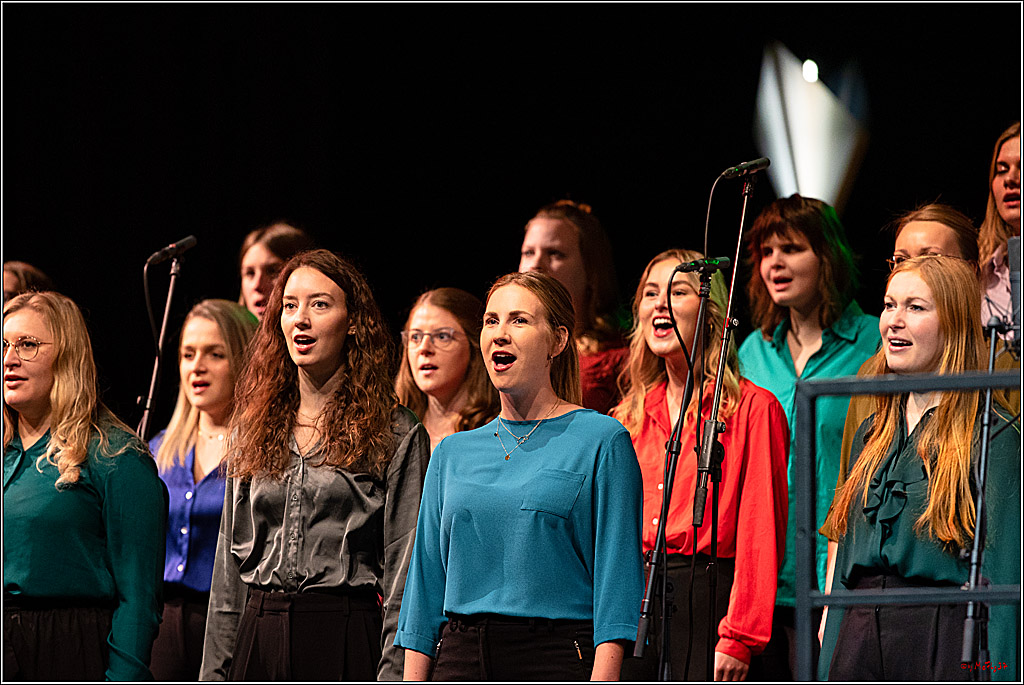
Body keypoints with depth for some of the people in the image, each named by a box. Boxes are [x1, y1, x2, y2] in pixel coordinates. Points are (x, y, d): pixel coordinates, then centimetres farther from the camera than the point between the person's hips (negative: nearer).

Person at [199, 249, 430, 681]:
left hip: (347, 642, -4)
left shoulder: (396, 435, 1)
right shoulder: (252, 432, 15)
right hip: (257, 641, 4)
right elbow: (229, 570, 16)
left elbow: (403, 574, -4)